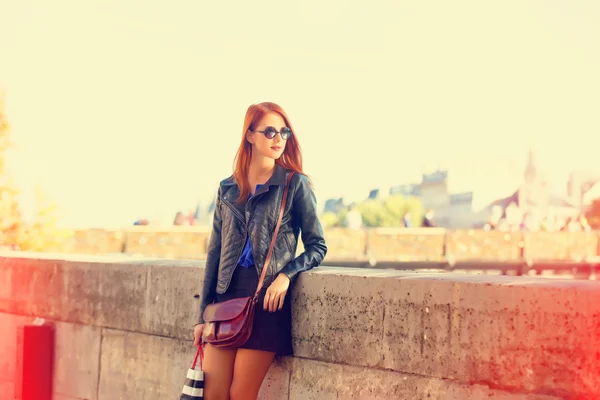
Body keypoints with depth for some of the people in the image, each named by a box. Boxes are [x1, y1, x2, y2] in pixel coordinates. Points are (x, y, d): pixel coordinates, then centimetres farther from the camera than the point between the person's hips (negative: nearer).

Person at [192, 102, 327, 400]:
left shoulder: (296, 184, 1)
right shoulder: (228, 188, 10)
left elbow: (317, 246, 3)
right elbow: (215, 253, 12)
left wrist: (285, 275, -15)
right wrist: (203, 315, 10)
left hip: (267, 297, -3)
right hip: (227, 295, 3)